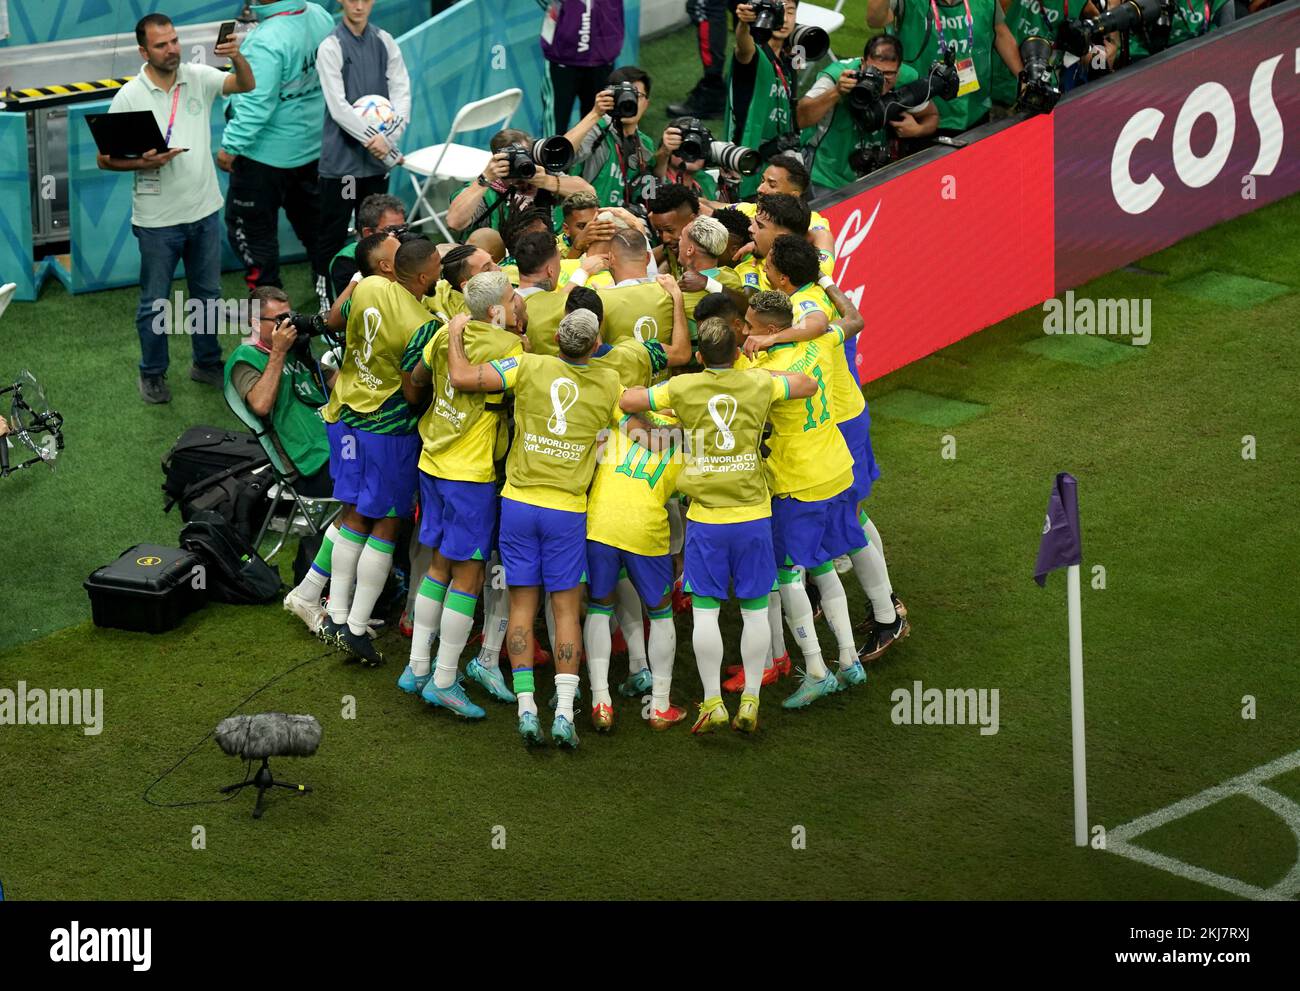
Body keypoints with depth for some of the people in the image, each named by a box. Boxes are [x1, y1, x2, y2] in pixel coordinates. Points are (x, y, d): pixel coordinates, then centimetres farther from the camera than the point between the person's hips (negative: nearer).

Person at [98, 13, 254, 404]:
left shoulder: (199, 77, -3)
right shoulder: (129, 97, -11)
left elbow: (246, 85, -13)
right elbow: (105, 159, -8)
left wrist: (237, 57, -33)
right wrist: (143, 163, -25)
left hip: (204, 210, 4)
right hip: (158, 220, -3)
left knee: (208, 293, 17)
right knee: (154, 302, 7)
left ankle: (207, 363, 33)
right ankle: (153, 374, 23)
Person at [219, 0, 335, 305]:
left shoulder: (267, 42, -29)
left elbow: (256, 105, -28)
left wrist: (231, 145, -19)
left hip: (267, 152, -8)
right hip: (312, 146, 8)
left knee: (249, 226, 6)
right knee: (311, 218, 21)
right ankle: (328, 289, 30)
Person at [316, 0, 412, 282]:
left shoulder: (384, 42, 6)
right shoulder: (330, 47, -8)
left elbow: (402, 92, 2)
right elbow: (338, 107, -14)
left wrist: (389, 137, -13)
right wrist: (372, 138, -20)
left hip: (378, 157, 5)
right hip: (341, 160, -5)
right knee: (333, 237, -1)